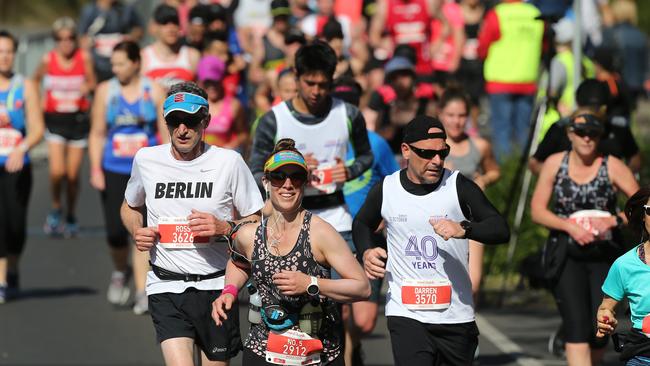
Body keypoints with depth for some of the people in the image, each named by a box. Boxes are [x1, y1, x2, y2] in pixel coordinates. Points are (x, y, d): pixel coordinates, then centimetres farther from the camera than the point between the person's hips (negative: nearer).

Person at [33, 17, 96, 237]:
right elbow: (35, 81, 12)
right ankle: (56, 209, 12)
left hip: (78, 118, 0)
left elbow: (92, 82, 2)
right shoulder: (48, 60, -4)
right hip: (55, 119, 0)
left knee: (73, 174, 3)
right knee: (57, 171, -16)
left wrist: (86, 87, -20)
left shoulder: (84, 58, -5)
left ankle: (71, 217, 25)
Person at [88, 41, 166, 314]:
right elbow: (97, 133, 7)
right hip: (113, 172, 1)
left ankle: (143, 291, -4)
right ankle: (121, 272, 26)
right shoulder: (105, 91, 4)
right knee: (116, 232, -4)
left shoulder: (154, 92, 0)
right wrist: (95, 169, -3)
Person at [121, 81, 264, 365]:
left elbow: (255, 223, 3)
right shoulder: (146, 160, 2)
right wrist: (137, 232, 0)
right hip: (166, 287, 0)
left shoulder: (229, 162, -3)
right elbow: (130, 207, 21)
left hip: (216, 286, 0)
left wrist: (223, 228, -16)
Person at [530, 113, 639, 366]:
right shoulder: (555, 163, 2)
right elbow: (537, 211, 1)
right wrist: (570, 226, -13)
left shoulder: (612, 167, -3)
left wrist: (612, 221, -20)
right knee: (576, 327, -14)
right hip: (566, 257, 0)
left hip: (605, 256, 0)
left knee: (600, 328, -2)